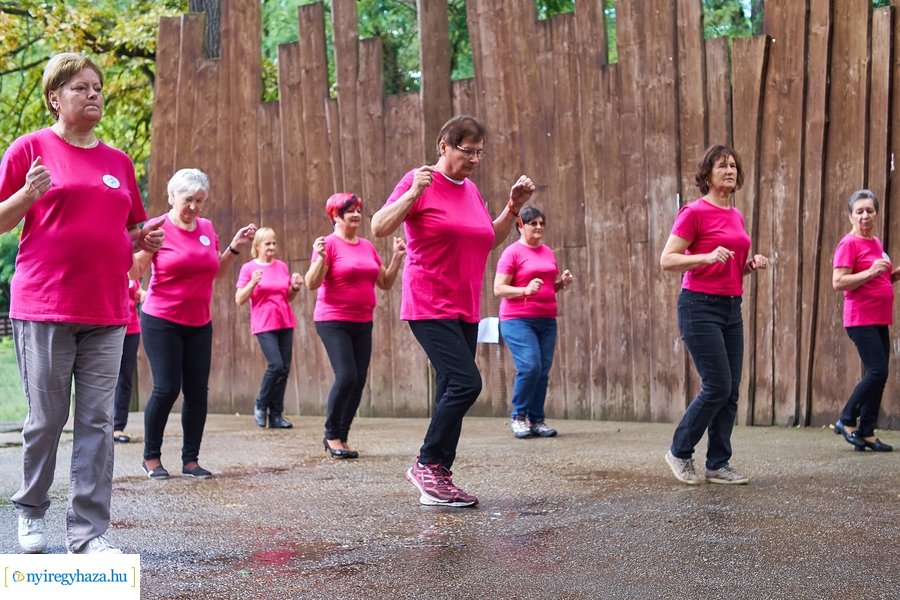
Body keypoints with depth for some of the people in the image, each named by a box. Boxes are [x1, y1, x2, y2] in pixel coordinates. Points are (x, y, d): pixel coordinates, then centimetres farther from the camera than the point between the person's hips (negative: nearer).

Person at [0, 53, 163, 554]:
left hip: (106, 310, 4)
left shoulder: (119, 161, 15)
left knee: (97, 421, 0)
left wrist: (145, 240, 3)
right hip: (44, 307, -4)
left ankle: (89, 531, 4)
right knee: (47, 419, 2)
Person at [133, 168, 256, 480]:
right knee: (166, 388, -10)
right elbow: (135, 271, -12)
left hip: (199, 324, 5)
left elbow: (217, 271, 19)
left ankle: (191, 459, 11)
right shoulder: (159, 227, -9)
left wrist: (235, 247, 6)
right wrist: (142, 246, -28)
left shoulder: (208, 228, 7)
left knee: (197, 390, 1)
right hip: (161, 322, -5)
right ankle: (151, 457, 6)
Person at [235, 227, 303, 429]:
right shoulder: (248, 268, -2)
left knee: (285, 368, 0)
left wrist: (295, 287, -2)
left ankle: (276, 415, 6)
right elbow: (239, 299, -4)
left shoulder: (282, 266, 11)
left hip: (285, 323, 5)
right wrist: (252, 283, -19)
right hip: (264, 325, -5)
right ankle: (261, 405, 4)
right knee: (276, 364, -17)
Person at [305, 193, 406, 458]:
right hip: (334, 322, -6)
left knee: (359, 381, 2)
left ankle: (341, 438, 13)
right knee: (346, 376, -17)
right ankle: (331, 435, 0)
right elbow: (312, 284, -13)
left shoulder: (367, 246, 12)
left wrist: (397, 257, 7)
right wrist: (320, 258, -27)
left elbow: (385, 283, 17)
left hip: (363, 324, 6)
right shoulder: (328, 244, -7)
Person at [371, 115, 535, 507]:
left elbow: (489, 240, 25)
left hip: (465, 310, 8)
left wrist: (514, 207, 13)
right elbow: (379, 227, -14)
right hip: (430, 307, -8)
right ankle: (426, 463, -4)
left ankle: (439, 480, 11)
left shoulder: (471, 190, 14)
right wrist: (413, 192, -25)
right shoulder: (419, 181, -7)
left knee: (452, 393, 6)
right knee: (466, 383, -18)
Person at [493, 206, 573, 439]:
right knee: (529, 366, -17)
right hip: (518, 320, -6)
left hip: (547, 320, 6)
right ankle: (518, 416, 0)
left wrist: (562, 282, 5)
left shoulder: (548, 252, 16)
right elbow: (498, 289, -8)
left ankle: (536, 420, 9)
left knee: (543, 371, 2)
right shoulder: (512, 252, -4)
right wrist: (525, 290, -22)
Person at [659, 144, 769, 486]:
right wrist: (707, 256, -25)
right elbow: (667, 260, -13)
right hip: (701, 306, -8)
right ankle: (679, 452, 8)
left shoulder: (736, 216, 14)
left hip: (731, 307, 8)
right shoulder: (694, 212, -8)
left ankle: (718, 465, 11)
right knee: (717, 387, -10)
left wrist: (752, 264, 5)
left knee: (731, 391, 5)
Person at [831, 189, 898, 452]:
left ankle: (867, 433, 10)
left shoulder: (876, 242, 15)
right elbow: (838, 282, -17)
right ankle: (847, 421, 0)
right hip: (861, 319, -8)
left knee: (878, 376, 6)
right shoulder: (849, 244, -10)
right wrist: (870, 272, -24)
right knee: (877, 372, -15)